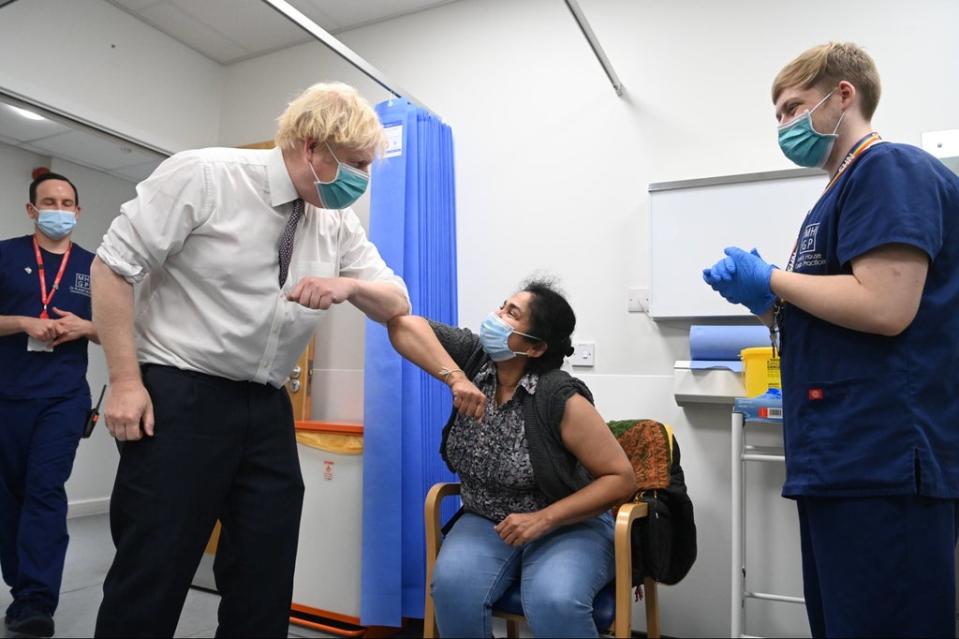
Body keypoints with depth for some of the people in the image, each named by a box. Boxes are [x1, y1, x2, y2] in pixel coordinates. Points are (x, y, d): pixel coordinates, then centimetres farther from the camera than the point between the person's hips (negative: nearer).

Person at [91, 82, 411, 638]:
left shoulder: (340, 226, 5)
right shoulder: (202, 175, -10)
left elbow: (397, 305, 7)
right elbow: (114, 265, -8)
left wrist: (348, 285, -16)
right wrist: (125, 381, -13)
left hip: (268, 409, 6)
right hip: (178, 398, -5)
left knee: (267, 581, 11)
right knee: (153, 575, 1)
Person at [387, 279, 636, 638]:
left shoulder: (560, 398, -21)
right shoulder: (472, 357, -8)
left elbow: (622, 478, -18)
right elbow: (404, 324, -18)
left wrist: (542, 520, -24)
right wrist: (456, 378, -31)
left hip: (568, 526, -3)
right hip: (486, 523, 4)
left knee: (554, 602, -33)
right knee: (453, 586, -26)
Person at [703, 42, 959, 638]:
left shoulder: (891, 170, -9)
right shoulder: (844, 191, 21)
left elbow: (883, 308, -22)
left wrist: (771, 278, -9)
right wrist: (766, 302, 6)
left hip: (882, 461, -10)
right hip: (843, 460, 10)